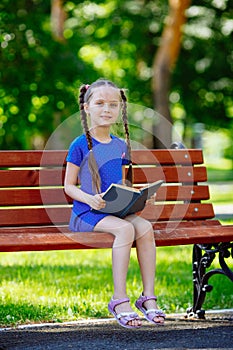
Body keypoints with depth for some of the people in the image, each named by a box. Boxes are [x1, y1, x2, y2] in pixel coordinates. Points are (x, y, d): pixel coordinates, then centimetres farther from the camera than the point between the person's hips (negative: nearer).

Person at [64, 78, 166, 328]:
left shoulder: (120, 146, 14)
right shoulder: (80, 145, -4)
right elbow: (69, 186, -4)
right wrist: (90, 199, -22)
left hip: (116, 210, 6)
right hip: (86, 213, -6)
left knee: (145, 227, -22)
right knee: (125, 229, -31)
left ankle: (148, 296, -18)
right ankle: (120, 300, -28)